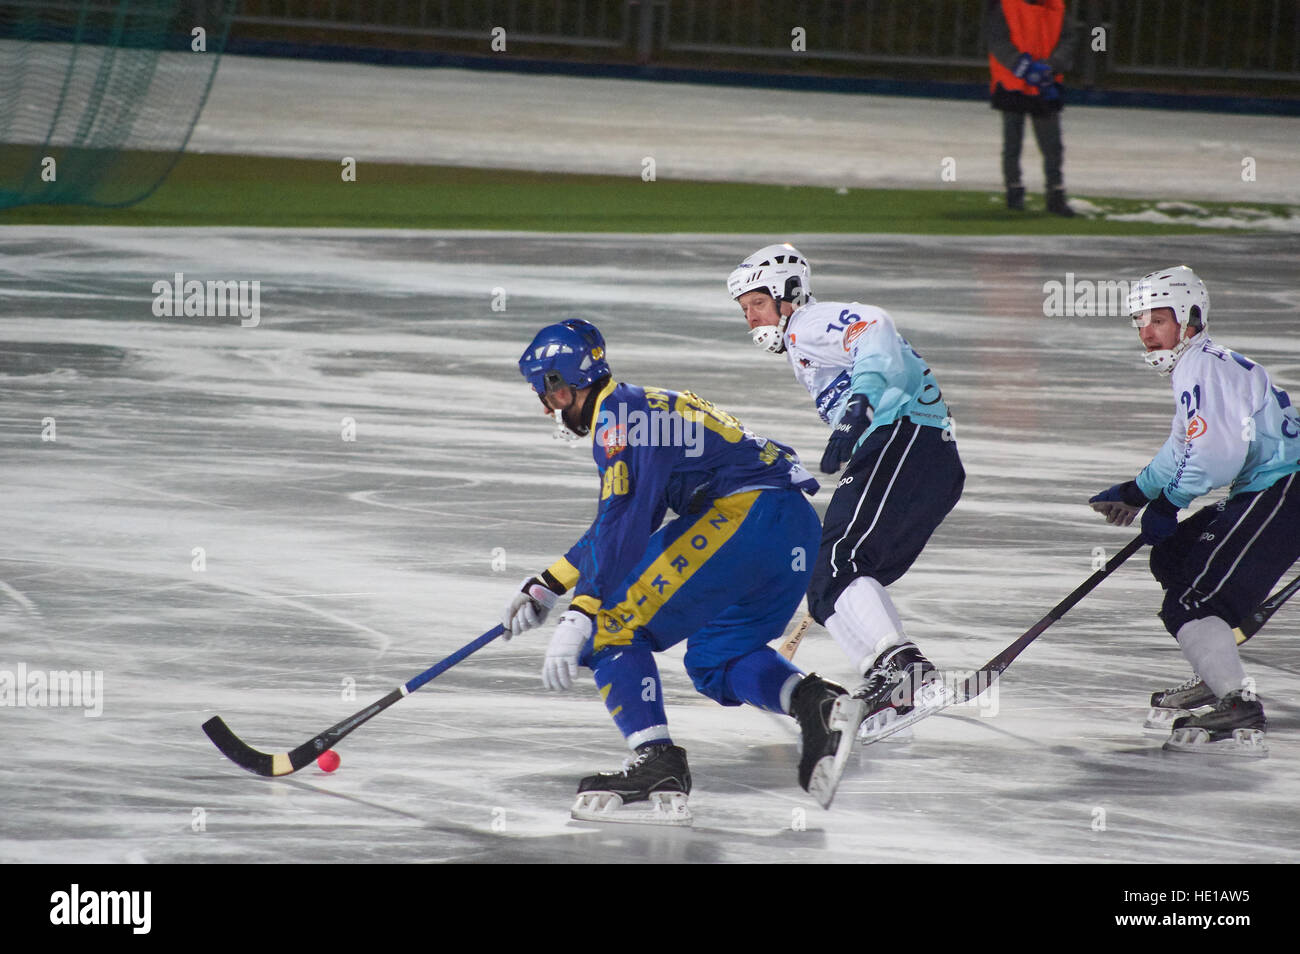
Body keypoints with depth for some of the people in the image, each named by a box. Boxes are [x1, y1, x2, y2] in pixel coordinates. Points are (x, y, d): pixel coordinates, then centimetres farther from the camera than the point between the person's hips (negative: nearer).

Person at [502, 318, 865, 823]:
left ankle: (658, 766, -20)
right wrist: (547, 586, 38)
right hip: (799, 531, 10)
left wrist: (579, 617, -21)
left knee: (612, 629, -7)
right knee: (714, 660, 24)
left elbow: (623, 529, -17)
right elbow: (616, 521, 36)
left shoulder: (618, 418, -5)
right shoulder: (643, 408, 27)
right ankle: (815, 702, -2)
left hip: (742, 514, -10)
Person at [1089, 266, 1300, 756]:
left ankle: (1239, 715, -28)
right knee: (1172, 558, 26)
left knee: (1192, 600, -17)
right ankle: (1216, 678, 36)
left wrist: (1166, 504, -11)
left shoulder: (1204, 367, -14)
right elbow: (1186, 451, 33)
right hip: (1259, 493, 11)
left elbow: (1217, 452, -24)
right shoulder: (1195, 367, 21)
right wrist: (1136, 493, 31)